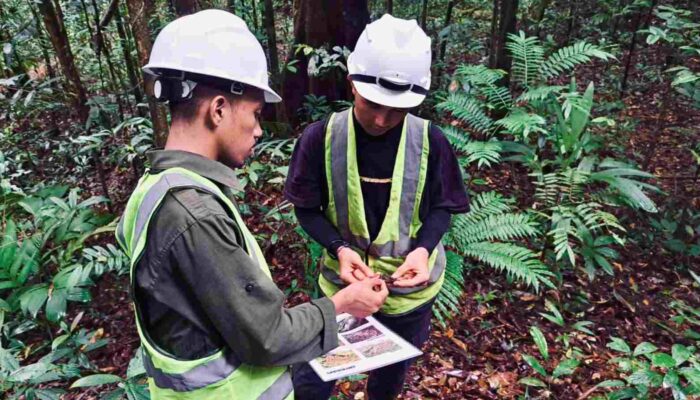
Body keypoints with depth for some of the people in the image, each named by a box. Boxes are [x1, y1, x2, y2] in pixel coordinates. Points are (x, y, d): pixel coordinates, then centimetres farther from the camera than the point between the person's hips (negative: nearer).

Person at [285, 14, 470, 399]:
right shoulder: (321, 138, -17)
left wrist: (423, 248, -23)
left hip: (409, 285, 1)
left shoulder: (430, 141, -16)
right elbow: (307, 209, -8)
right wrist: (339, 248, -24)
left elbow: (441, 208, -4)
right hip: (343, 280, -1)